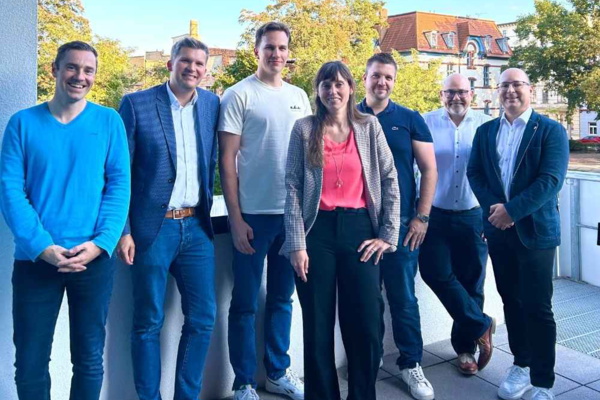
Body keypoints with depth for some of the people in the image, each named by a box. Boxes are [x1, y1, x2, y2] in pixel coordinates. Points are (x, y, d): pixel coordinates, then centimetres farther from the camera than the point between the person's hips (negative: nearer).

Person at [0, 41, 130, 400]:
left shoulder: (109, 121, 3)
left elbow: (120, 185, -1)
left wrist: (101, 242, -13)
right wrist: (42, 247, -14)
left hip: (94, 258, 0)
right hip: (35, 259, 0)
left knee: (89, 358, 12)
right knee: (30, 362, 10)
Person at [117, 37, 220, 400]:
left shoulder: (213, 104, 7)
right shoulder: (136, 104, -4)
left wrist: (207, 206, 8)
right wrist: (122, 230, -9)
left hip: (197, 226, 4)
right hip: (152, 227, -3)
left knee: (203, 318, 7)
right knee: (148, 322, 6)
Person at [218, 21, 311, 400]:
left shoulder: (299, 96, 11)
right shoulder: (239, 95, -4)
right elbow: (227, 160, -8)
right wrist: (235, 218, -12)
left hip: (293, 213, 5)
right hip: (254, 214, -5)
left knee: (282, 298, 15)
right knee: (246, 304, 5)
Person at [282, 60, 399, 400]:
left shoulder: (369, 127, 7)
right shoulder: (304, 129, 2)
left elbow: (390, 180, 7)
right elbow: (293, 187, -1)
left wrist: (388, 235, 1)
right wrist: (296, 243, -8)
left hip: (359, 228, 1)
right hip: (317, 230, -1)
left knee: (366, 325, 4)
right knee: (318, 327, 6)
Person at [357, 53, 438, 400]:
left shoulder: (410, 119, 3)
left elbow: (429, 169, 2)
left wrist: (422, 217, -5)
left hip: (401, 221, -1)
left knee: (403, 297, 6)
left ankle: (411, 363, 21)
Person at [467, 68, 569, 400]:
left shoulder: (551, 130, -4)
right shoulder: (485, 131, 10)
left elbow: (551, 180, -14)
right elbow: (474, 173, 4)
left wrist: (512, 210, -18)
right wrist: (494, 207, -11)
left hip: (535, 230, -4)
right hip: (498, 229, 4)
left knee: (537, 307, 0)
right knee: (511, 300, 14)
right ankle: (521, 365, 29)